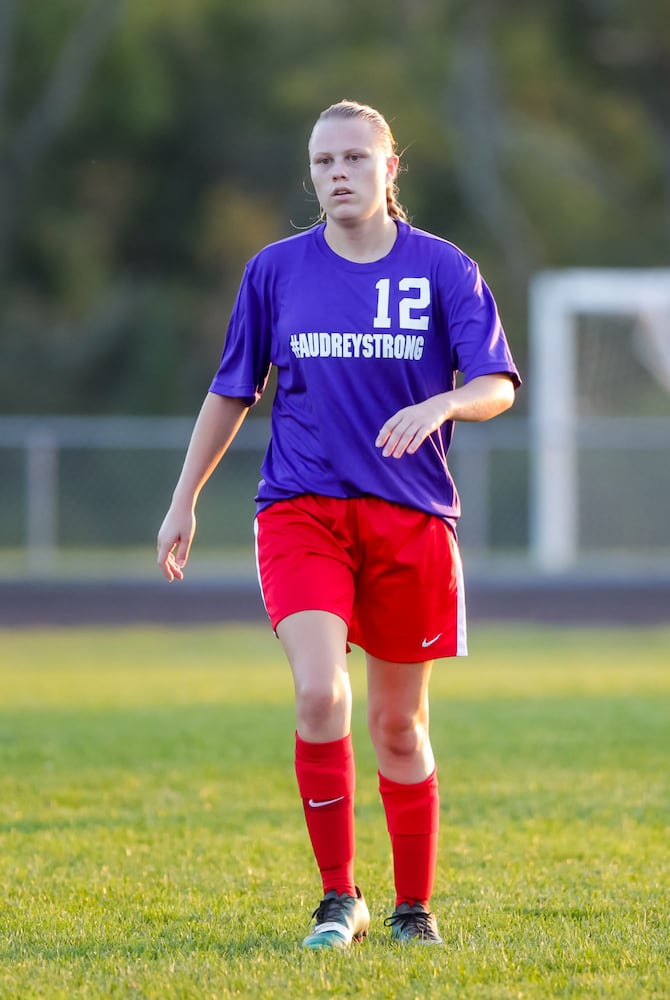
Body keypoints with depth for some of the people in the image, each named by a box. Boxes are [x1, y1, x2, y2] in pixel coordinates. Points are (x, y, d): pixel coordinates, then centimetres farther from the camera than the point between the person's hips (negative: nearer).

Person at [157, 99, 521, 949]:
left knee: (398, 722, 8)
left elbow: (496, 386, -5)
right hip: (301, 509, 0)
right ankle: (338, 898, -8)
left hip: (411, 518, 0)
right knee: (320, 693, -20)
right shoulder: (276, 271, 4)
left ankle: (414, 907, 24)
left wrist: (439, 404, -27)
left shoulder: (444, 270, 0)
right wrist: (183, 502, 14)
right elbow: (230, 393, 13)